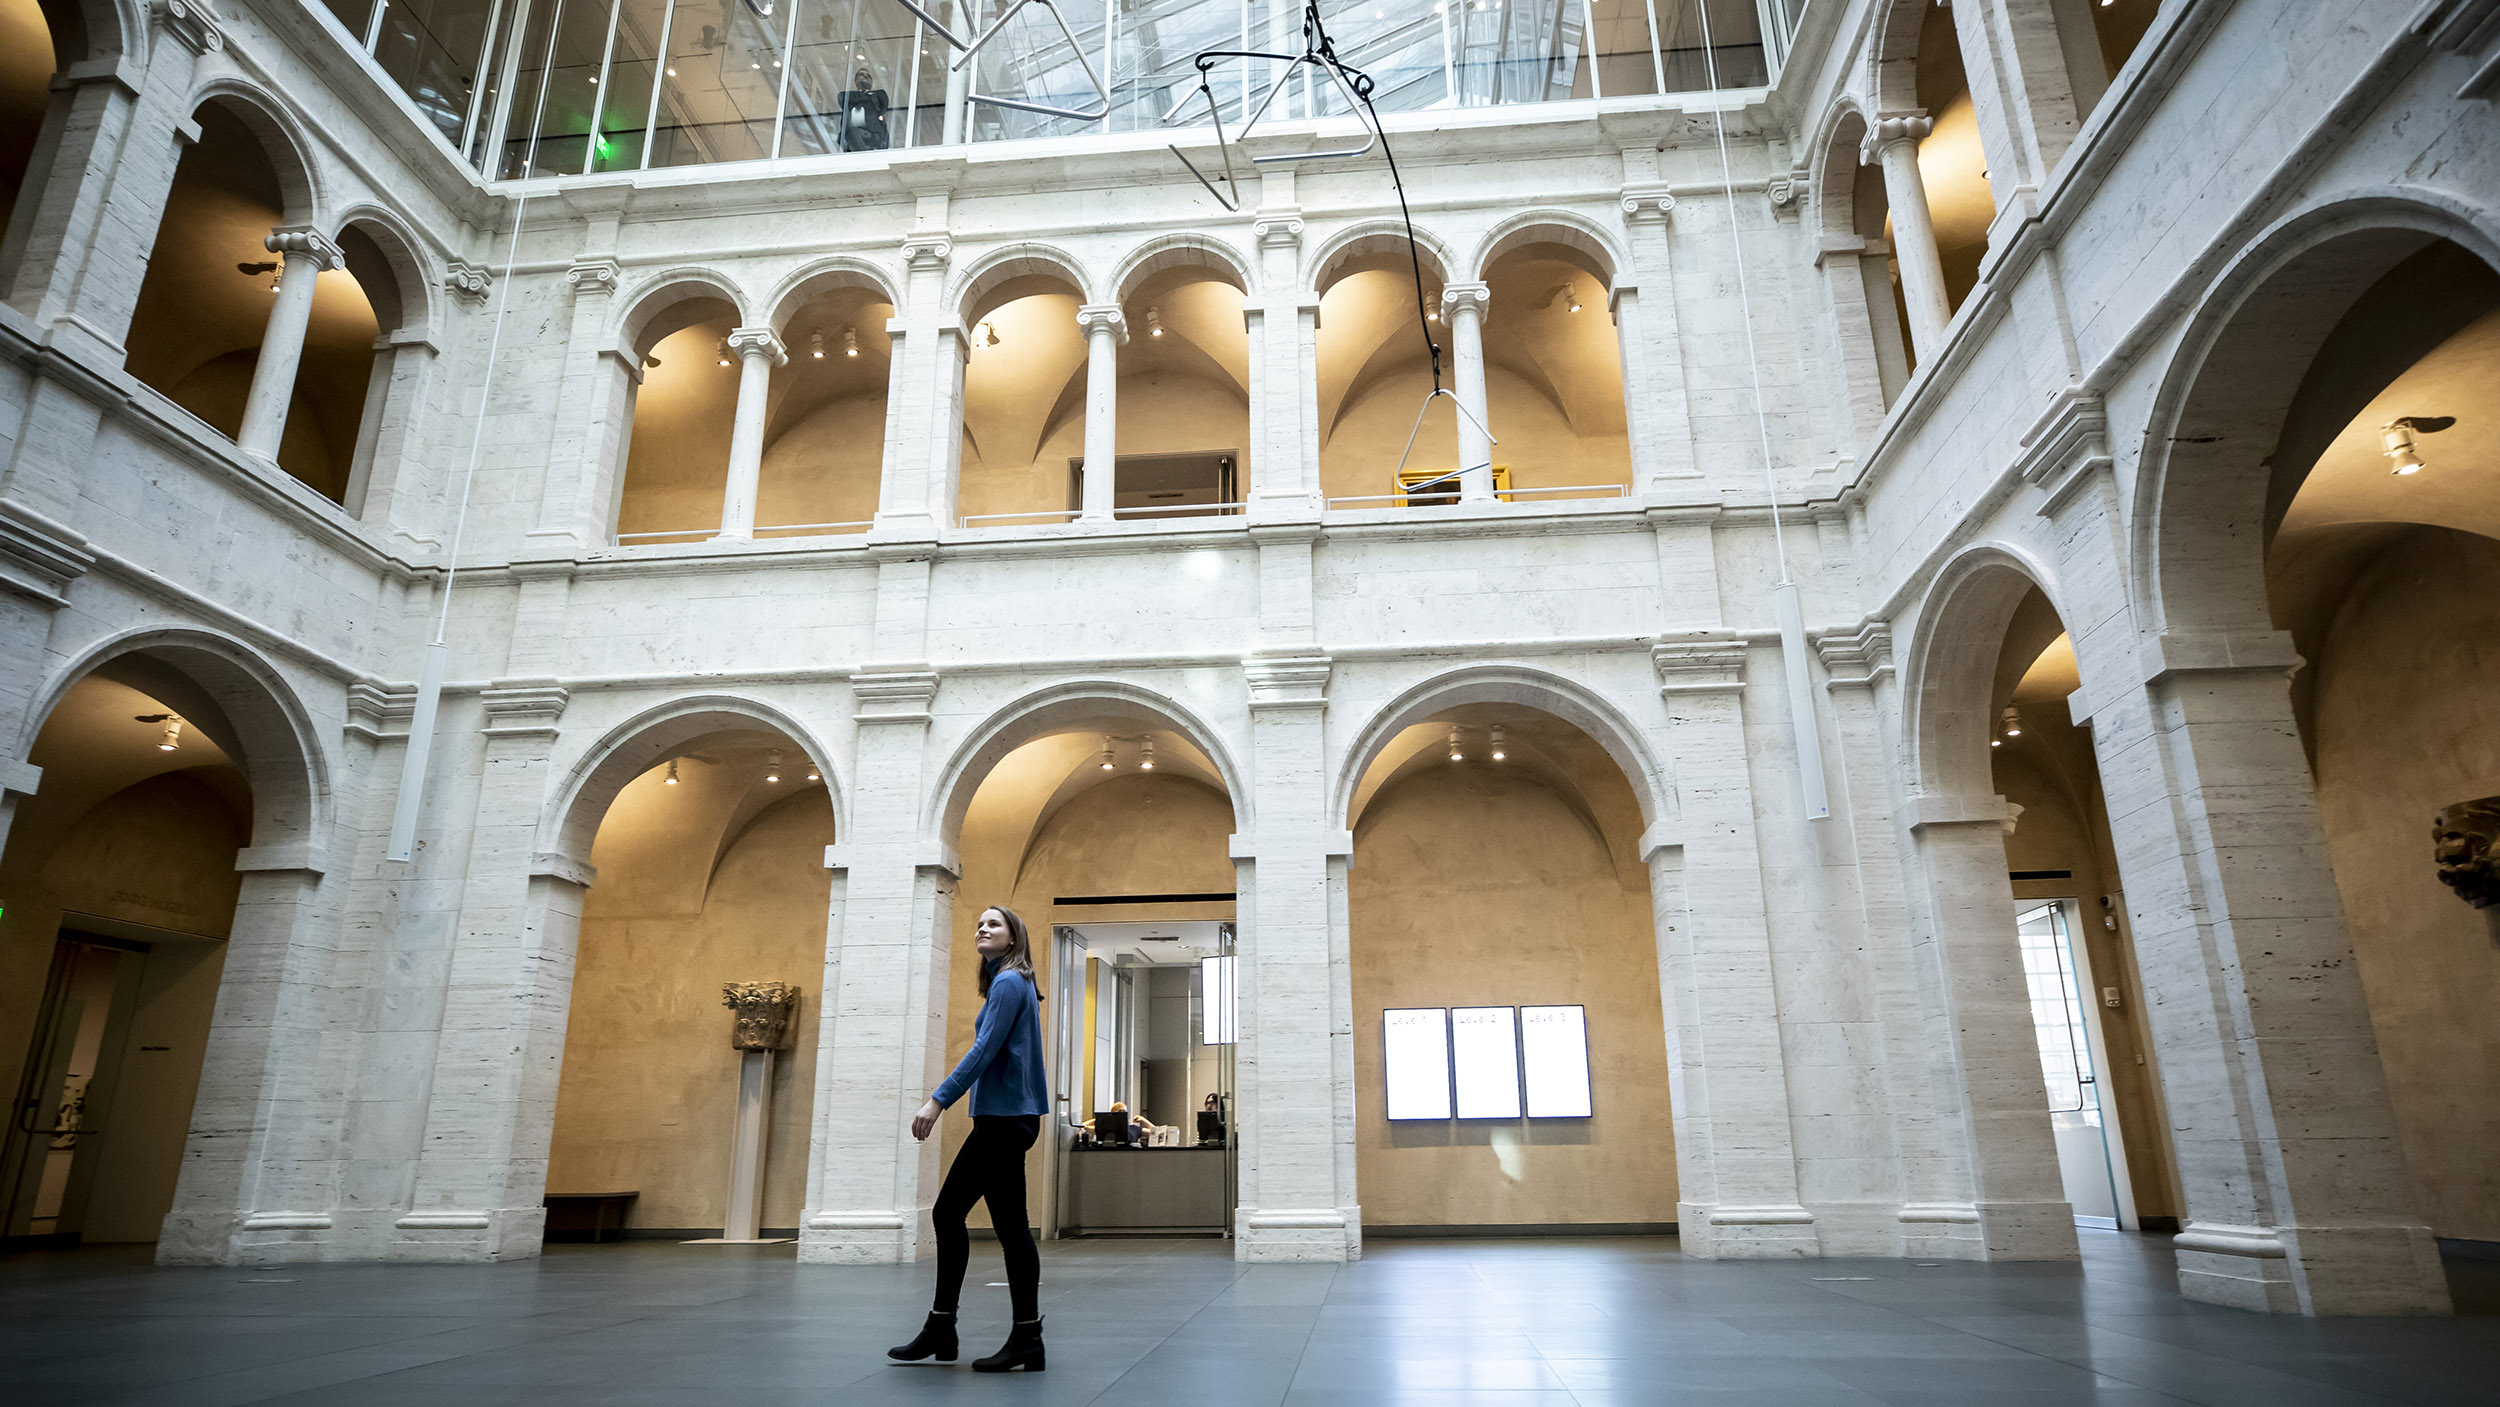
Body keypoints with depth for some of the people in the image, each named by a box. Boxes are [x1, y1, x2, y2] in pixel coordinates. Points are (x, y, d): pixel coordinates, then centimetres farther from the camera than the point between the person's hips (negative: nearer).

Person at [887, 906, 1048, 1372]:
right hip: (998, 1120, 10)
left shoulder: (1010, 982, -11)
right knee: (947, 1212, 12)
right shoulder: (1006, 983, 18)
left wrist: (938, 1100, -21)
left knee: (1010, 1225, -5)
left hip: (1005, 1119, -10)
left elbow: (984, 1050, -19)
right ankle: (940, 1329, 19)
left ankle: (1027, 1341, 2)